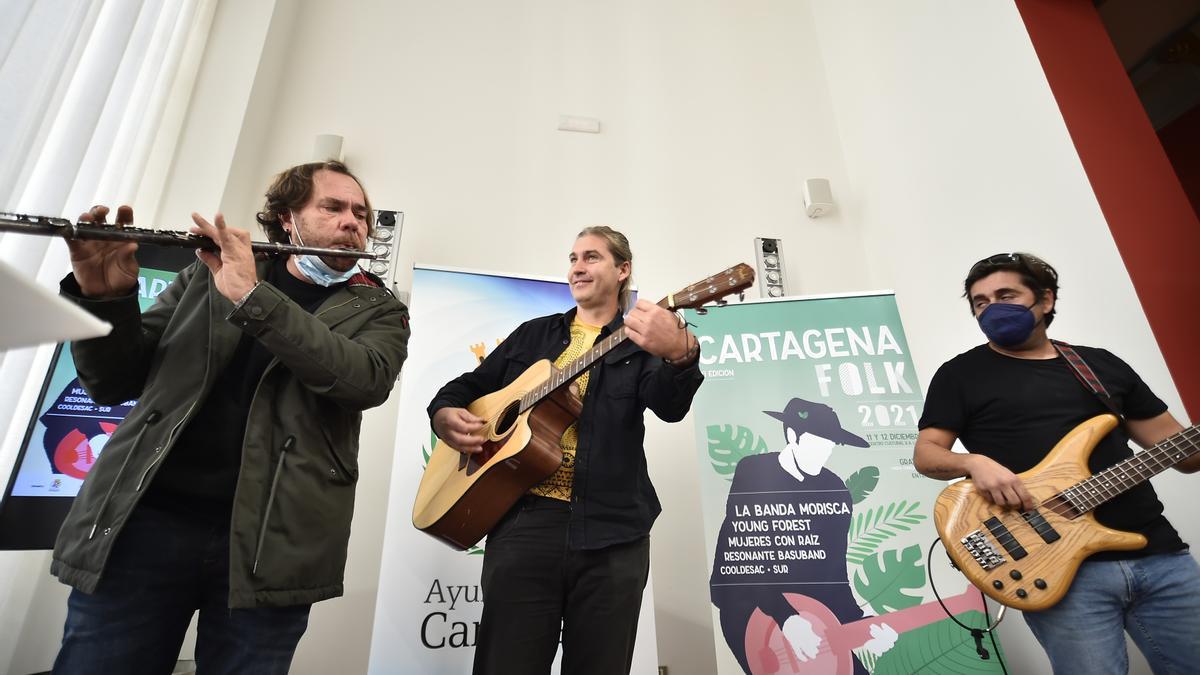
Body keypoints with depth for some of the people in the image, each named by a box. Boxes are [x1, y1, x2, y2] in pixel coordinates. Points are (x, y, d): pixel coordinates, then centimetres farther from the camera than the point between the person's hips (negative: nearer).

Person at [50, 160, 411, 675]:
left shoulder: (378, 310, 5)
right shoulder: (211, 272, 10)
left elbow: (367, 380, -17)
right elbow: (114, 384, 9)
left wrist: (252, 296, -20)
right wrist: (103, 295, -10)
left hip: (270, 543, -1)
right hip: (143, 518, 2)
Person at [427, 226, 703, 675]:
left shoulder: (641, 342, 5)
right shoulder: (533, 334, 16)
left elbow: (670, 406, -15)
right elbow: (468, 385, 20)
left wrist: (680, 354, -37)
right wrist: (444, 415, -4)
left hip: (611, 530, -1)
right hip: (522, 519, 2)